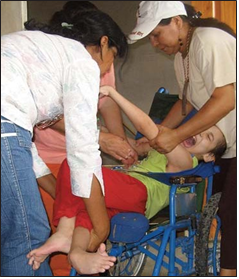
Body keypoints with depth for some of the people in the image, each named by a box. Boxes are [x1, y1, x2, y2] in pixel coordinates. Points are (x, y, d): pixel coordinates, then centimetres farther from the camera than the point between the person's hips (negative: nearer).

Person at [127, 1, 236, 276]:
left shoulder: (209, 40, -18)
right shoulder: (181, 55, 11)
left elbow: (226, 98, -26)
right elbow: (187, 101, 18)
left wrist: (176, 135, -25)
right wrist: (159, 134, 3)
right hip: (222, 143, 9)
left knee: (230, 212, -11)